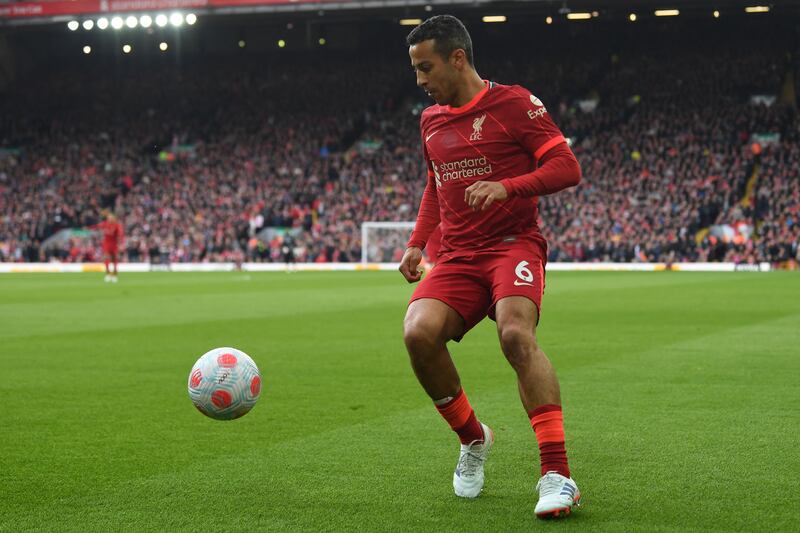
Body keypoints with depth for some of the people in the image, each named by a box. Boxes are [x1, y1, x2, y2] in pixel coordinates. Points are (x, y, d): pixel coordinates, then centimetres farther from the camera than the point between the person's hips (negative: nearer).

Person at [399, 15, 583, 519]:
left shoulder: (513, 102, -2)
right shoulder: (431, 121, 17)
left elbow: (568, 167, -8)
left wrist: (507, 186, -22)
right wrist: (417, 244, 17)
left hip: (513, 245, -5)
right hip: (457, 256, 5)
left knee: (516, 333, -32)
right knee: (418, 332, -22)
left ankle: (558, 475, -29)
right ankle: (473, 439, 2)